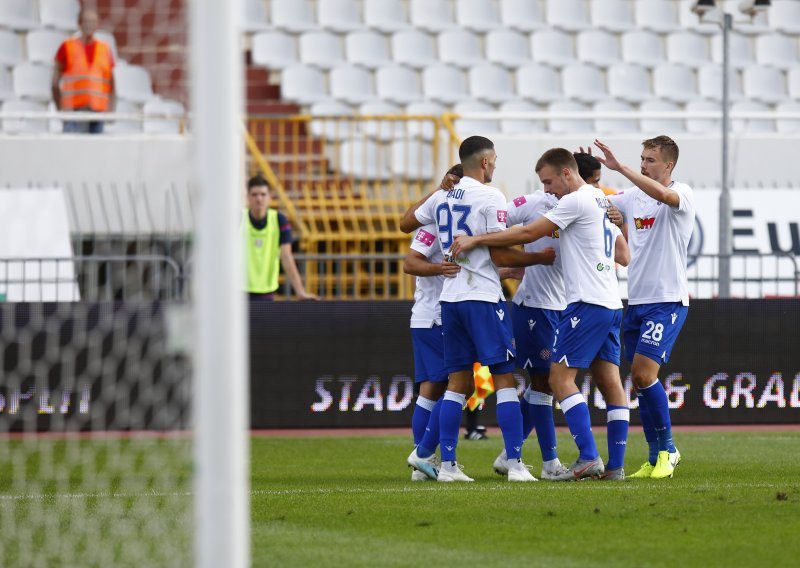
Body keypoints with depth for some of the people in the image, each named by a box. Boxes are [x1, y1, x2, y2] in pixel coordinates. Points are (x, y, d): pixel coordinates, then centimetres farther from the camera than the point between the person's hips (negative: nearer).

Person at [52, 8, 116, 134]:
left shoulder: (105, 49, 12)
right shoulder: (67, 47, 5)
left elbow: (111, 82, 14)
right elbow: (55, 82, 7)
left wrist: (110, 108, 2)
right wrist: (59, 109, -1)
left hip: (98, 110, 3)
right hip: (74, 110, -3)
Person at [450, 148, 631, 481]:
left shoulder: (576, 201, -10)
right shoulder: (601, 201, 18)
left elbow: (528, 234, -12)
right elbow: (624, 256, 24)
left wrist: (476, 240, -8)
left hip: (586, 303, -10)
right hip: (611, 303, 10)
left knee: (561, 377, -9)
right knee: (610, 381, 6)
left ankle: (589, 457, -18)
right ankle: (616, 465, 3)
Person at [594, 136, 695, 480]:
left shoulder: (682, 195, -7)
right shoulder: (631, 197, 12)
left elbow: (662, 195, -30)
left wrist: (620, 168, -33)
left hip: (667, 300, -7)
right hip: (636, 300, 7)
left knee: (643, 373, -16)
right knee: (639, 380, 5)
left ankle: (667, 449, -2)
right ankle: (656, 458, 12)